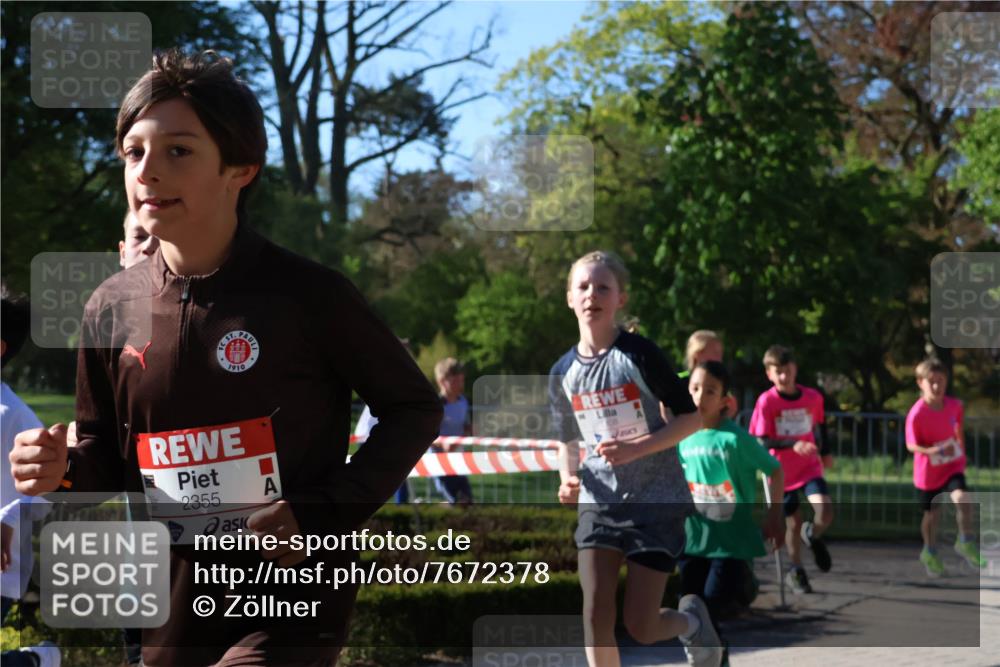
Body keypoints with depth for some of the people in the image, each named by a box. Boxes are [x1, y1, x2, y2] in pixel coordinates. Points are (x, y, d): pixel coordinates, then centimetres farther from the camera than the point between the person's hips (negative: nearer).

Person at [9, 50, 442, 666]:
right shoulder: (112, 308, 2)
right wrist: (64, 471, -9)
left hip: (291, 606, -5)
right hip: (172, 615, 5)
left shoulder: (309, 295, -11)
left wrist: (327, 511, -12)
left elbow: (415, 409, -1)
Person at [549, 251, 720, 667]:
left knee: (640, 626, -3)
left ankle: (692, 621, 32)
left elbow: (691, 417, -8)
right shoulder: (563, 373, 2)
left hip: (658, 499, -3)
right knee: (596, 614, -12)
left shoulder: (639, 355, -11)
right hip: (599, 502, 3)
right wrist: (568, 477, -5)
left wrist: (636, 448, -21)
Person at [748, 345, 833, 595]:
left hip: (810, 467, 2)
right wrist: (793, 445, -28)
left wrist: (822, 449, 21)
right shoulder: (766, 401, -14)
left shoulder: (812, 397, -4)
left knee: (825, 512, -19)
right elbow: (762, 441, -16)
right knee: (793, 523, 6)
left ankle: (813, 535, 16)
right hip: (782, 471, -2)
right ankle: (796, 572, 29)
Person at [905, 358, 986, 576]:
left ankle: (966, 543, -5)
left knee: (962, 498, -25)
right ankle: (930, 552, 40)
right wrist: (934, 451, -33)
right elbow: (912, 445, -17)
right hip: (928, 471, -2)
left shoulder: (955, 405, -10)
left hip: (953, 466, 2)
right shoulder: (916, 414, -23)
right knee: (931, 513, 13)